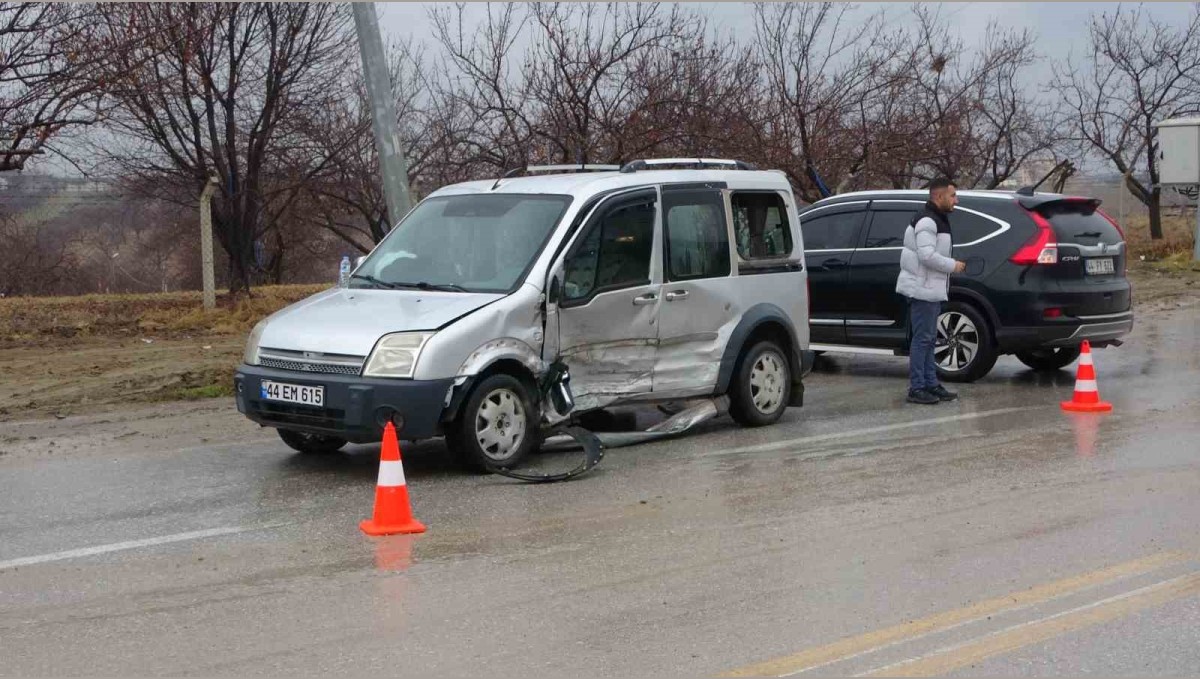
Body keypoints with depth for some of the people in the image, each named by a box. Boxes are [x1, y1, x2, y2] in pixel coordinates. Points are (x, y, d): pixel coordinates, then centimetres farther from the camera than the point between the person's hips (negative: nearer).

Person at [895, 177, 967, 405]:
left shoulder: (938, 221, 18)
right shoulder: (927, 221, -16)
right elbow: (927, 255, -24)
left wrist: (952, 264, 10)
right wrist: (953, 265, -14)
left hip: (932, 290, 11)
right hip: (923, 289, -11)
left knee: (928, 339, 13)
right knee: (922, 338, -8)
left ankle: (931, 384, 18)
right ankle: (917, 389, -5)